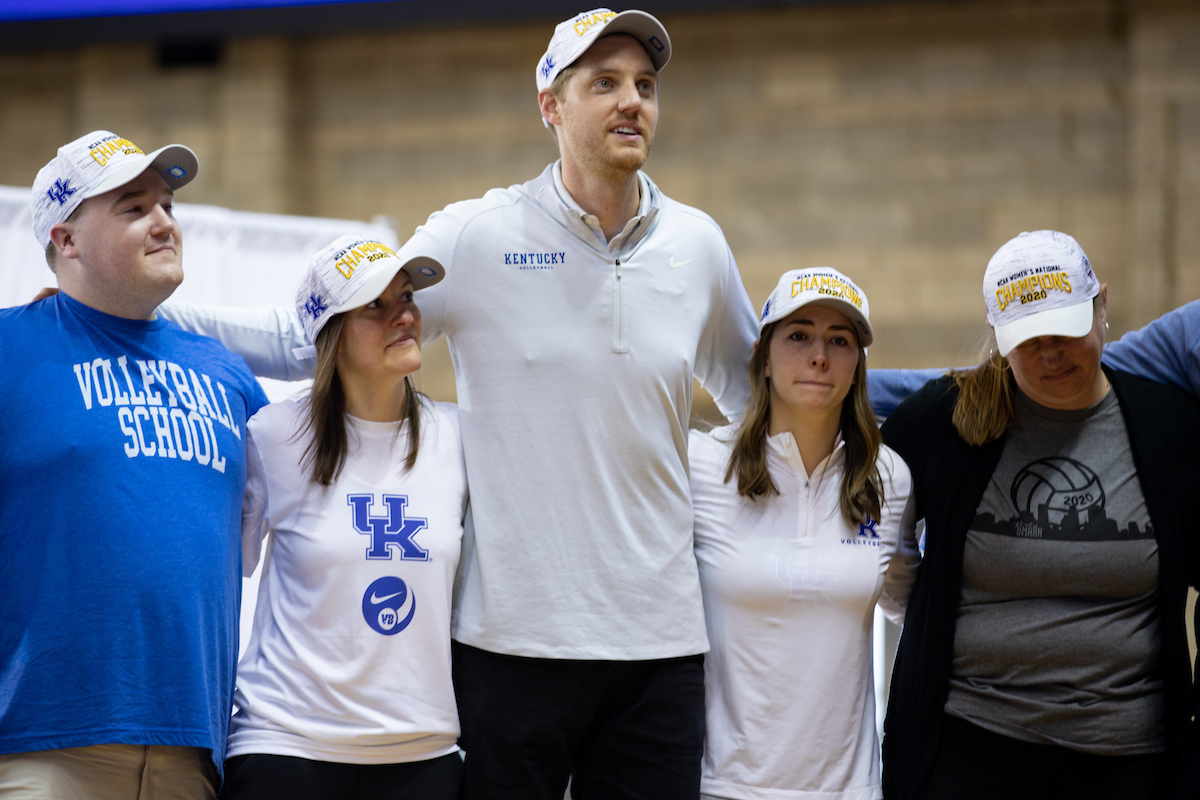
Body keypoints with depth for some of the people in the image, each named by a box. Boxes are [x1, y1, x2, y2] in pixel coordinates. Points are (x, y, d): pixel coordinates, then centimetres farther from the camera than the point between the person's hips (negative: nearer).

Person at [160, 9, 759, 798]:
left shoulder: (698, 244, 7)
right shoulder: (476, 238, -3)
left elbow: (751, 382, 25)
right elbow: (308, 340, 1)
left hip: (661, 642, 3)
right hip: (514, 638, -3)